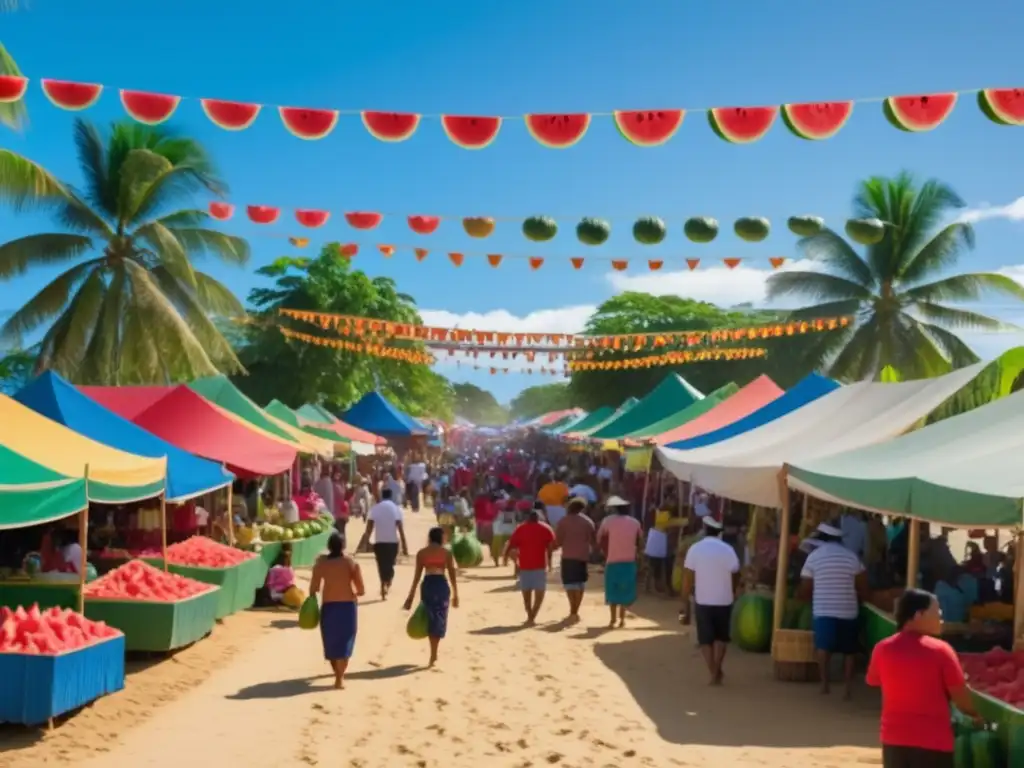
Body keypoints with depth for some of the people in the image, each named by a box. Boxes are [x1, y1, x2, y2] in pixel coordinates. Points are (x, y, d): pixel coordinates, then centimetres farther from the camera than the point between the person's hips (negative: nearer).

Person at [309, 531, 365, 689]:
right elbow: (361, 590, -2)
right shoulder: (351, 563, -3)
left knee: (331, 642, 17)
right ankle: (340, 678, -6)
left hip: (328, 606, 1)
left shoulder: (321, 562, -2)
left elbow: (313, 588, -4)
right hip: (347, 606, -1)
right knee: (344, 642, 4)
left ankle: (338, 673, 30)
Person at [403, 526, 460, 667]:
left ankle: (434, 653, 16)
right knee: (439, 618, 7)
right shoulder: (446, 553, 4)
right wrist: (455, 594, 11)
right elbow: (452, 575, 3)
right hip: (442, 585, -1)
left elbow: (417, 575, 2)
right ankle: (433, 655, 1)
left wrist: (411, 595, 7)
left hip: (427, 585, 1)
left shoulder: (422, 553, 5)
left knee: (430, 618, 14)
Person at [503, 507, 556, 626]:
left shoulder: (520, 529, 8)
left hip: (524, 565, 2)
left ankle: (530, 617, 19)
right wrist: (549, 561, 2)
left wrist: (505, 556, 14)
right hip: (540, 565, -2)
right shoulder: (546, 528, 7)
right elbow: (551, 546, -3)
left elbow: (510, 545, 2)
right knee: (539, 592, 2)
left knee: (526, 592, 15)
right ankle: (532, 617, -11)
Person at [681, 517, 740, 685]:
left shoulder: (695, 549, -7)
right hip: (724, 601, 1)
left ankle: (713, 673, 8)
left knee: (705, 639, 12)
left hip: (702, 601, -1)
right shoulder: (728, 550, -5)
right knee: (721, 636, 20)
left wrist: (685, 605, -2)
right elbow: (736, 578, 1)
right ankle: (717, 671, 17)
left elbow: (687, 579, -9)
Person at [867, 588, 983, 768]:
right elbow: (961, 698, -9)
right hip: (933, 742, -4)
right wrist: (975, 715, 13)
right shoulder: (940, 650, -13)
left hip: (894, 739, 4)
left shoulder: (882, 649, -3)